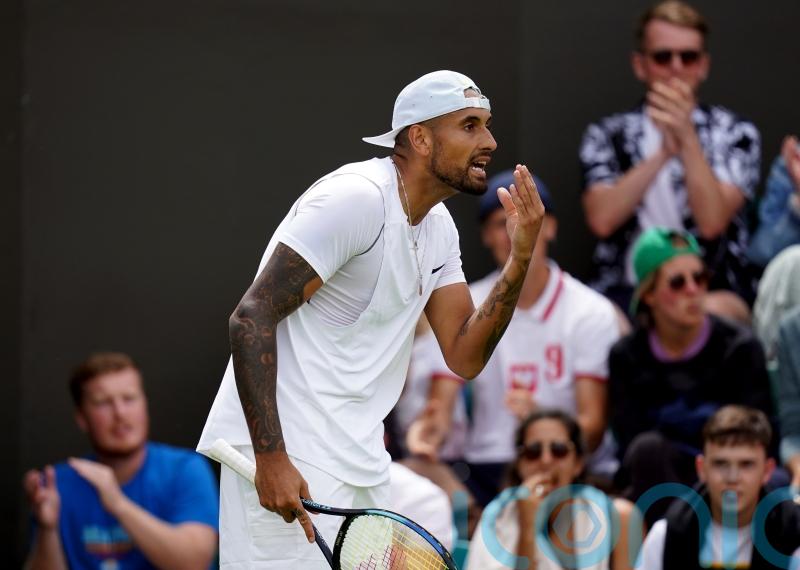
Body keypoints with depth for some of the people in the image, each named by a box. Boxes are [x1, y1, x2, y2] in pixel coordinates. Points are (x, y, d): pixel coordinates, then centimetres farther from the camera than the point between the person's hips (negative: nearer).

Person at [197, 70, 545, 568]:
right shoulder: (357, 197, -15)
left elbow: (464, 357, 10)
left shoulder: (439, 227, 13)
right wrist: (271, 457, -27)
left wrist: (520, 260, -4)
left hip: (361, 464, 9)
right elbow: (252, 318, -20)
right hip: (287, 458, -9)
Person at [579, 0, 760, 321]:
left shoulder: (734, 135, 7)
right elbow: (602, 220, -7)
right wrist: (663, 153, -16)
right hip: (624, 290, 1)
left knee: (714, 311, -36)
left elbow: (712, 222, -10)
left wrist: (686, 136, -18)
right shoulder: (608, 135, 11)